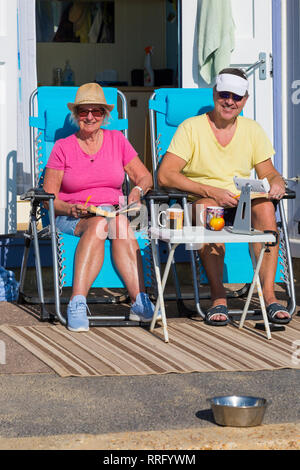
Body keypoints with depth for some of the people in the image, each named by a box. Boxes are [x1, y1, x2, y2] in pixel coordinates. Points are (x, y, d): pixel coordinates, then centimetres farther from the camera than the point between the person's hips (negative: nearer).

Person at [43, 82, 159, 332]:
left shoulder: (117, 140, 14)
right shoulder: (63, 147, 7)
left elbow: (145, 177, 12)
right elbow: (48, 199, 3)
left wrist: (138, 189, -12)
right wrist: (72, 209, -17)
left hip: (115, 211, 2)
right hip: (71, 217, -2)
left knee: (120, 223, -36)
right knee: (98, 224, -37)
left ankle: (140, 302, -48)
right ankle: (77, 303, -51)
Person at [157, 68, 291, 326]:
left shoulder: (253, 130, 13)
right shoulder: (192, 127, 0)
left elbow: (268, 172, 14)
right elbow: (164, 175, -10)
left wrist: (276, 182, -13)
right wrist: (211, 191, -20)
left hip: (242, 204, 3)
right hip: (202, 200, -3)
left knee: (265, 206, -31)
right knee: (207, 207, -38)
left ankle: (269, 295, -35)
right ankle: (219, 298, -38)